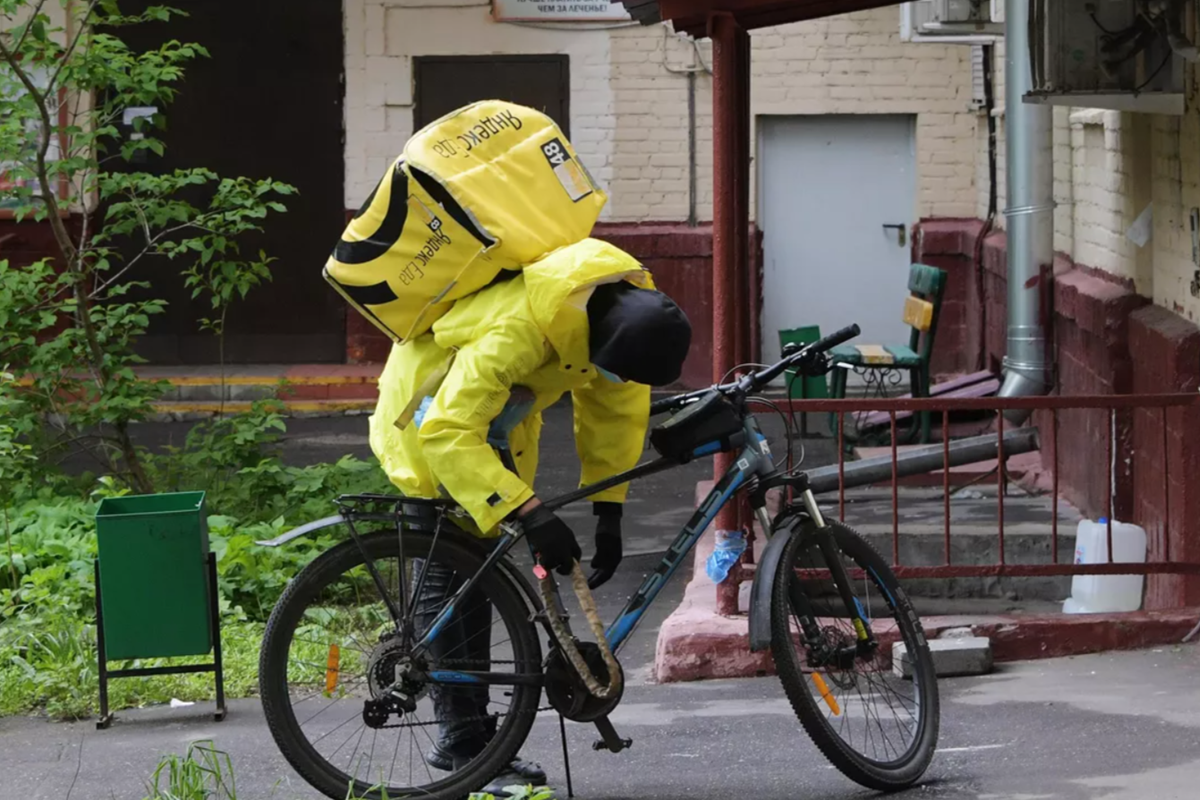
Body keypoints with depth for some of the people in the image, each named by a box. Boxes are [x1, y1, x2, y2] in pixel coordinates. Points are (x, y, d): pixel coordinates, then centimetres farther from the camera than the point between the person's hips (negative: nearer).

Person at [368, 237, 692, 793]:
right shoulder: (516, 330, -44)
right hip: (434, 407, -8)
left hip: (498, 406, 8)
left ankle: (472, 732, 16)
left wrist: (609, 510, -9)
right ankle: (461, 742, -7)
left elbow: (619, 406, -6)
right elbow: (447, 433, -46)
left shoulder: (630, 303, -21)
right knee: (446, 574, -9)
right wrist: (529, 512, -52)